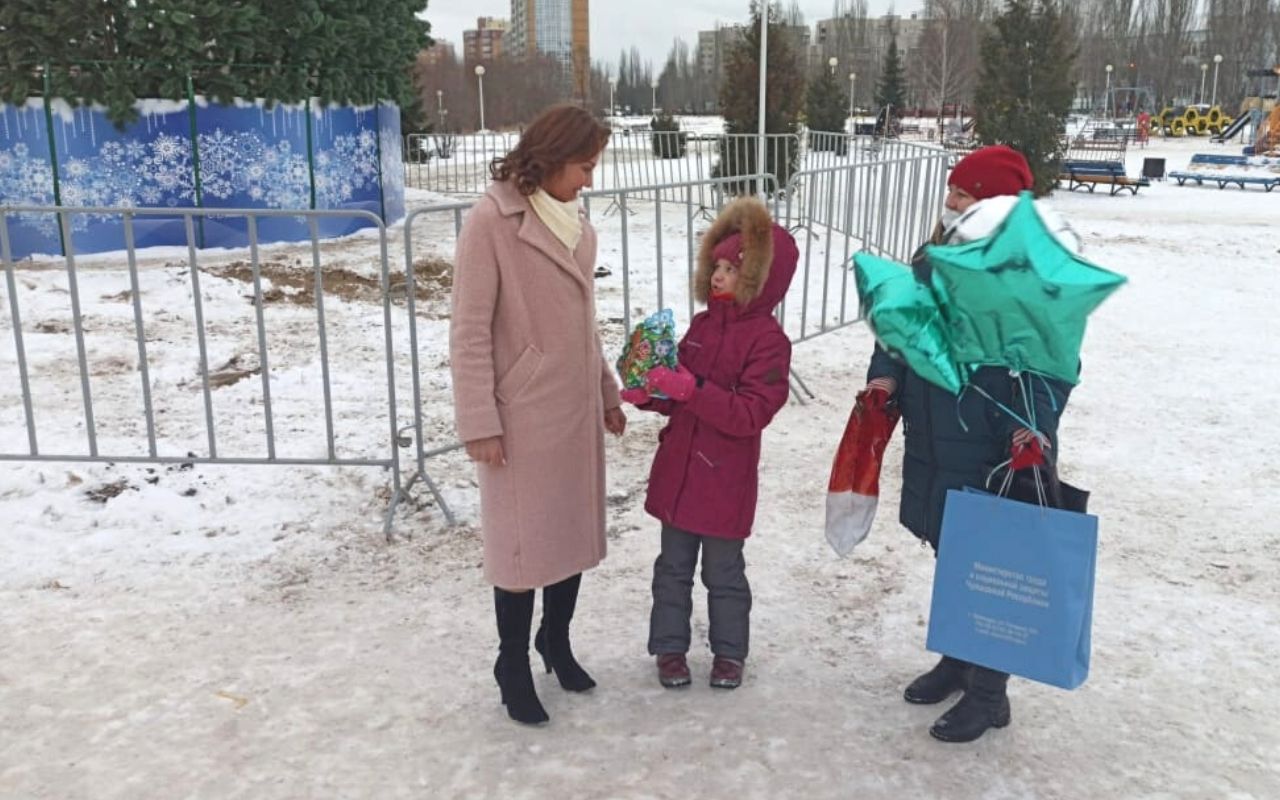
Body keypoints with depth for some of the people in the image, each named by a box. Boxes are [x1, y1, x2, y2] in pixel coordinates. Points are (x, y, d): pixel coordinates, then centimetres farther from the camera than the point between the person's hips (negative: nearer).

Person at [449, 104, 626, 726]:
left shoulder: (576, 224, 8)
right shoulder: (490, 222, -13)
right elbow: (470, 331, -13)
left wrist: (607, 392, 17)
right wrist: (479, 422, -15)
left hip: (576, 409, 7)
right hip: (523, 415, -6)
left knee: (575, 529, 15)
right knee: (522, 540, 5)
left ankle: (556, 640, 36)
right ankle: (513, 665, 24)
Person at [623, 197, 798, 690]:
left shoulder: (767, 340, -15)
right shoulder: (703, 324, 5)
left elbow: (750, 414, -23)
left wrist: (692, 389, -31)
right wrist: (650, 394, -7)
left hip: (726, 482, -6)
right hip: (677, 471, 6)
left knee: (723, 573, 11)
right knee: (673, 567, 16)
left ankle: (729, 652, 31)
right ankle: (670, 646, 31)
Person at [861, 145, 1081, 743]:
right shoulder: (936, 258, 4)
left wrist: (1038, 425, -29)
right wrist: (886, 375, -1)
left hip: (996, 451, -7)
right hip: (934, 444, 7)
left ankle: (988, 693, 22)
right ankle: (958, 658, 41)